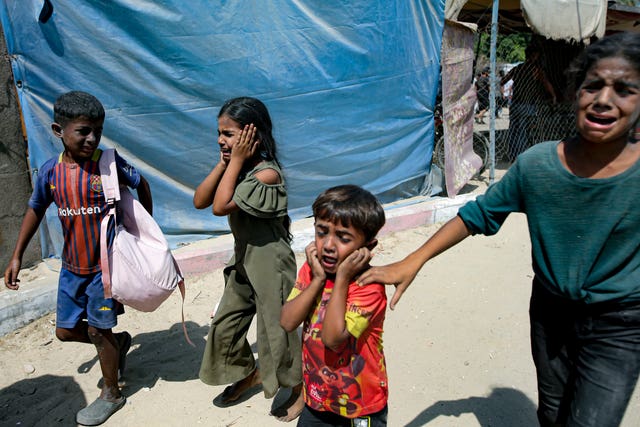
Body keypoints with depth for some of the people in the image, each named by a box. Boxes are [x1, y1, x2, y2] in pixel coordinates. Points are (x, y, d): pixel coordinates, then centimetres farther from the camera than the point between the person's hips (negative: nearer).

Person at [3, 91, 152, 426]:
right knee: (65, 330, 13)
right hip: (72, 266, 5)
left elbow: (141, 184, 1)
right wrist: (17, 256, 12)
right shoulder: (51, 171, -4)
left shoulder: (109, 163, -14)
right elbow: (35, 210, 10)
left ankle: (111, 394, 27)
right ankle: (118, 343, 39)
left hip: (105, 263, -4)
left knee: (98, 329, 5)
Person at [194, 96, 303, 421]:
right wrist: (224, 163, -12)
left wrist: (236, 161, -23)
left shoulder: (266, 173, -24)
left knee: (275, 329, 6)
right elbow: (200, 201, -5)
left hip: (270, 265, -8)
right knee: (225, 324, 17)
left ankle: (299, 389, 31)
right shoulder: (236, 168, 2)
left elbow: (220, 206, -28)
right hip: (244, 261, 8)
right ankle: (249, 374, 42)